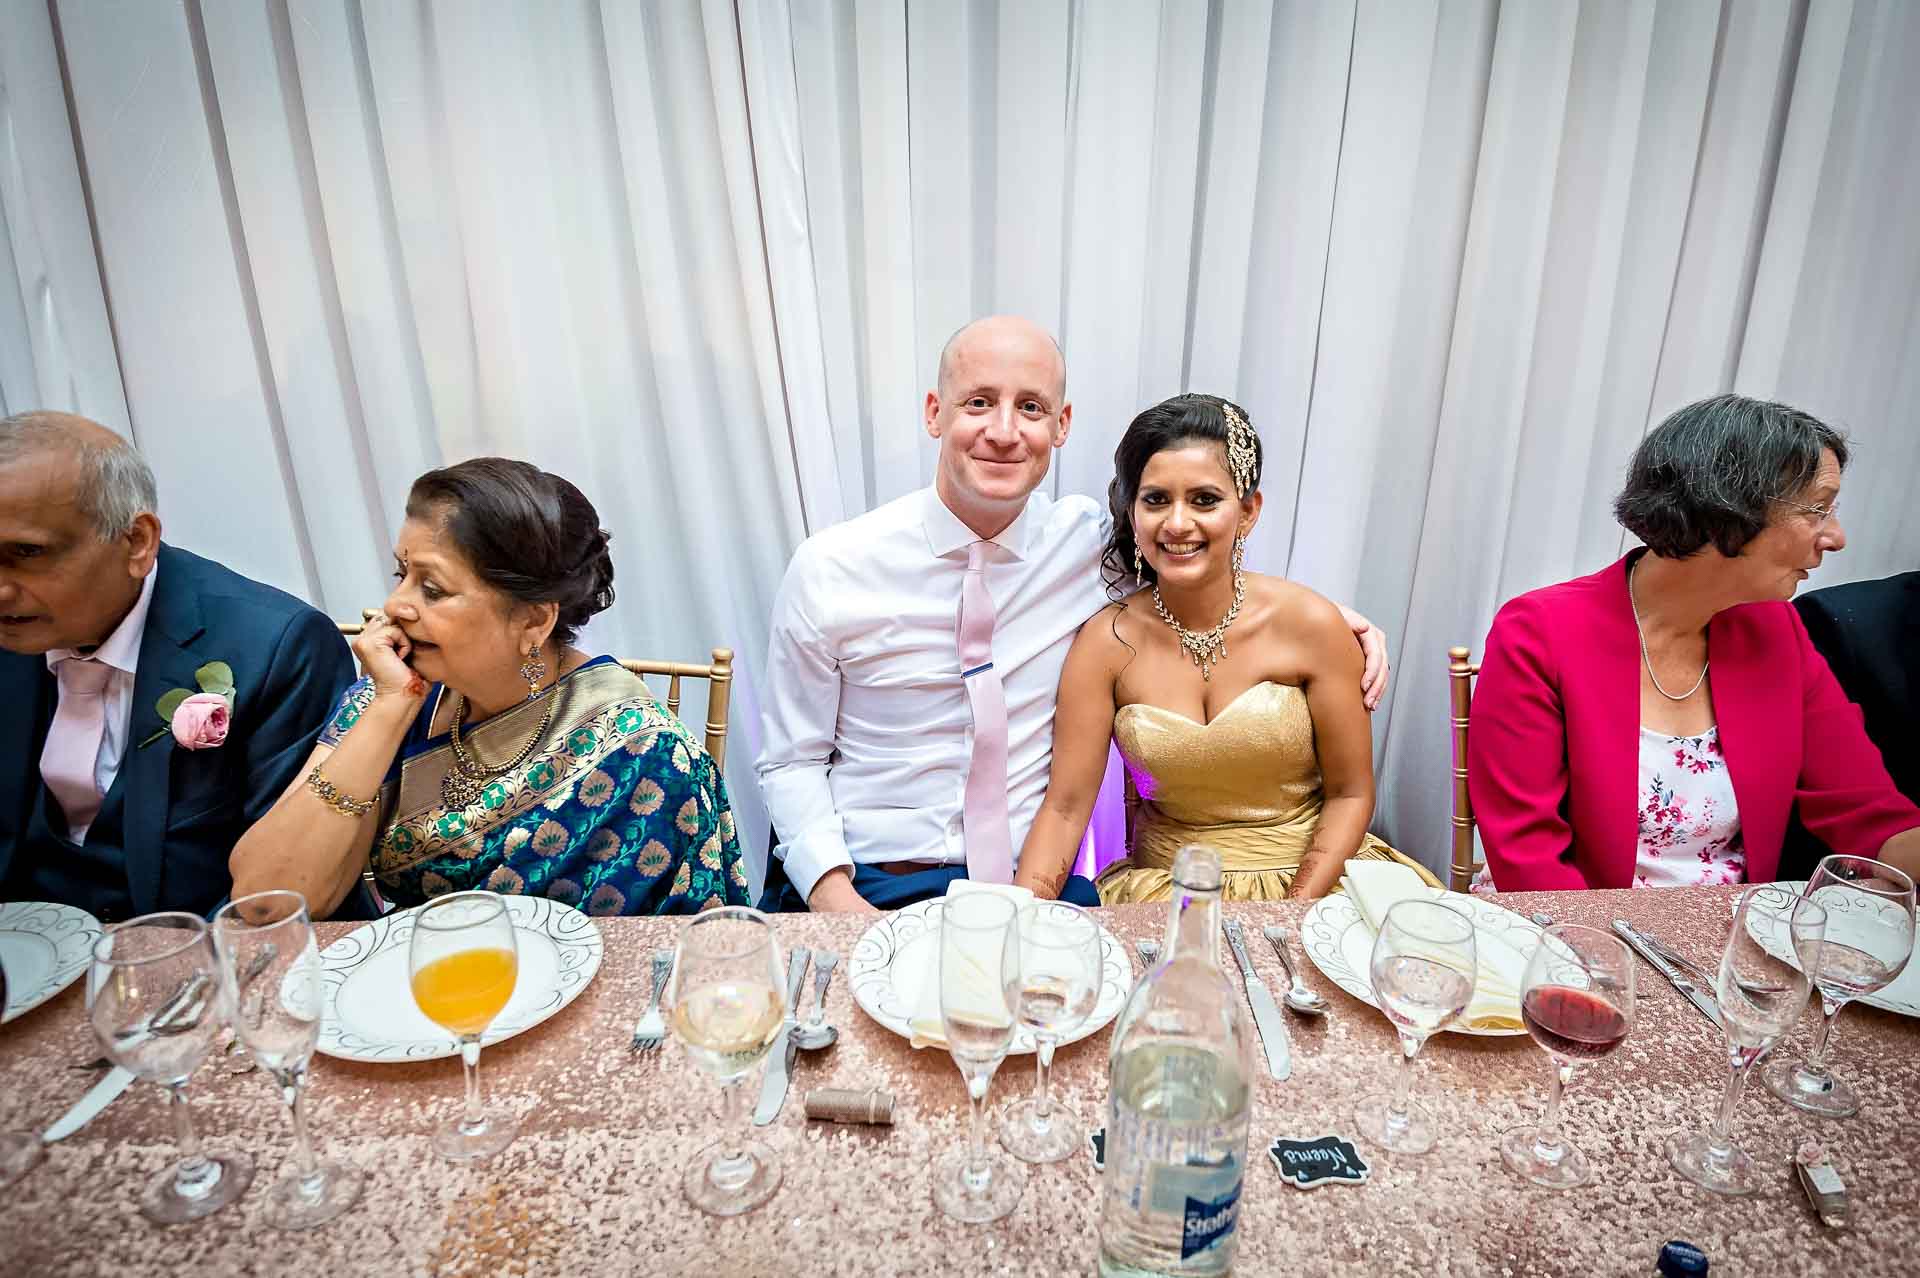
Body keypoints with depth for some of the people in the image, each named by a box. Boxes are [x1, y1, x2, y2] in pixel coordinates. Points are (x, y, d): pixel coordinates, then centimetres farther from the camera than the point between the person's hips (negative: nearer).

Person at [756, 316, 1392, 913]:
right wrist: (834, 893, -17)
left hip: (1030, 881, 2)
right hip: (865, 885, -1)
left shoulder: (1088, 539, -2)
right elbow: (791, 761, -1)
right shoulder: (829, 568, -8)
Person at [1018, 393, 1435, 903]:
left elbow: (1350, 794, -3)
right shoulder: (1106, 643, -8)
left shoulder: (1310, 624, -9)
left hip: (1308, 882, 0)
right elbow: (1065, 809, -8)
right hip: (1164, 890, 1)